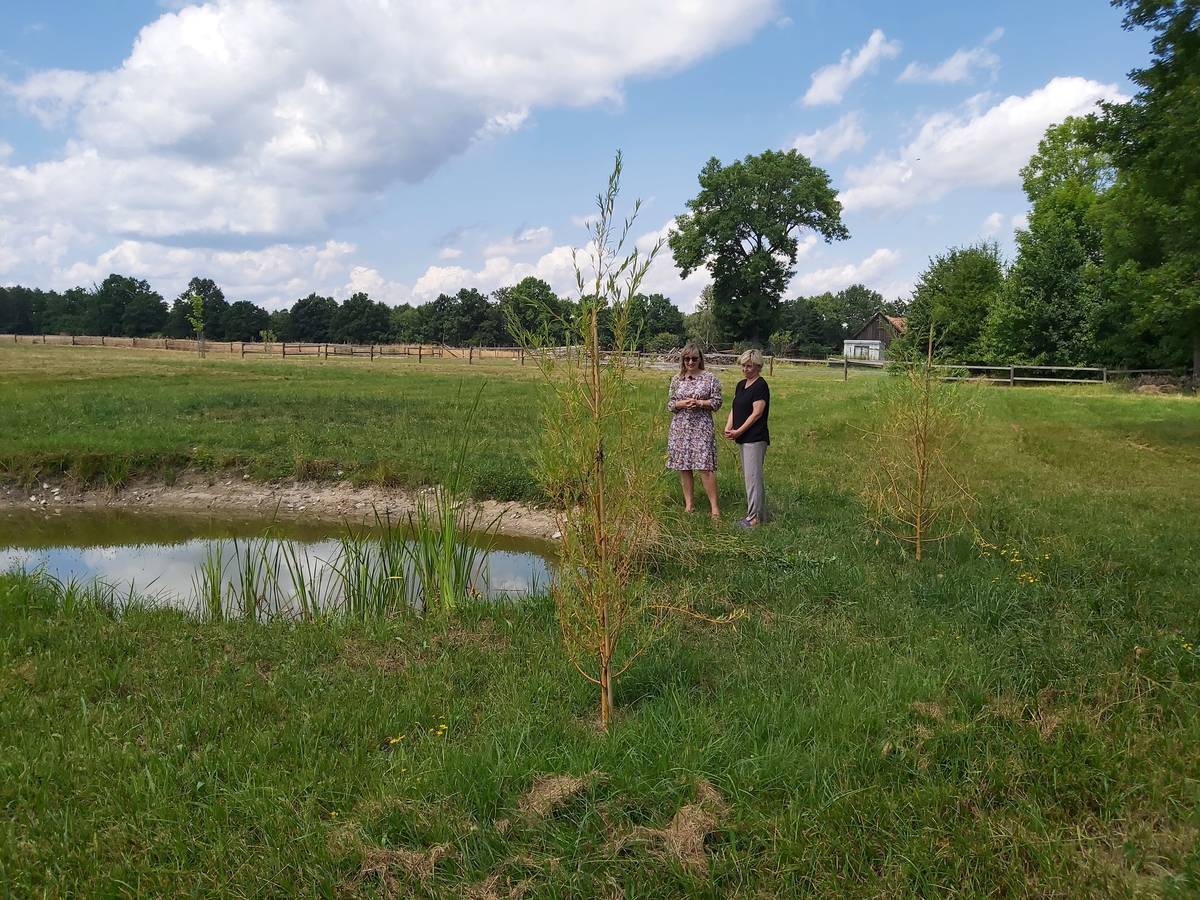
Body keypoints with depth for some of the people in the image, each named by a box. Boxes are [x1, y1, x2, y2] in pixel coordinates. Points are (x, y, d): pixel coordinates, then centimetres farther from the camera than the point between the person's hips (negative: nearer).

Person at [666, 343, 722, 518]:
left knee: (705, 467, -9)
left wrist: (699, 403, -14)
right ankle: (689, 504, 16)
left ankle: (714, 506, -2)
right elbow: (670, 403, 10)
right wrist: (682, 403, -10)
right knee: (683, 467, 5)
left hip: (701, 427, -3)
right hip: (680, 428, 3)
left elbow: (717, 402, 0)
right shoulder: (676, 379, 10)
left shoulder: (710, 378, 1)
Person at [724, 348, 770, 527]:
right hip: (744, 438, 9)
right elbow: (734, 408, 14)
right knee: (749, 475, 13)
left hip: (755, 438, -9)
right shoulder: (741, 385, 15)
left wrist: (739, 431, -16)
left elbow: (757, 413, -16)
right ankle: (761, 513, 21)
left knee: (753, 476, -8)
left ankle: (754, 517, -4)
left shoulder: (761, 385, -11)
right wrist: (728, 428, -2)